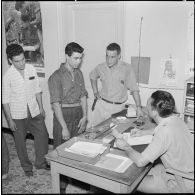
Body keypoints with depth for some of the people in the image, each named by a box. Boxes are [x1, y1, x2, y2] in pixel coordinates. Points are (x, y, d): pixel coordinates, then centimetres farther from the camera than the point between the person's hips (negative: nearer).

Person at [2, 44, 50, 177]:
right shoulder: (8, 76, -17)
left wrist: (41, 107, 7)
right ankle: (27, 167, 33)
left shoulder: (31, 69, -6)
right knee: (20, 141, 11)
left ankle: (40, 162, 31)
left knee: (43, 135, 9)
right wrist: (10, 120, -10)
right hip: (18, 115, -3)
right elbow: (5, 100, -11)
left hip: (34, 111, 4)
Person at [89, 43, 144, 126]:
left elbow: (134, 89, -10)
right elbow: (92, 76, 20)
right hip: (101, 104, 3)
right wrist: (95, 92, 10)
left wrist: (138, 107, -16)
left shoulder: (127, 68, -13)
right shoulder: (101, 67, -2)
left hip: (118, 107, -3)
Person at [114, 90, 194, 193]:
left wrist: (126, 147, -11)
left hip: (182, 183, -8)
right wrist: (143, 132, 14)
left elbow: (140, 161, -29)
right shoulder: (175, 119, -5)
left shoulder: (165, 132, -32)